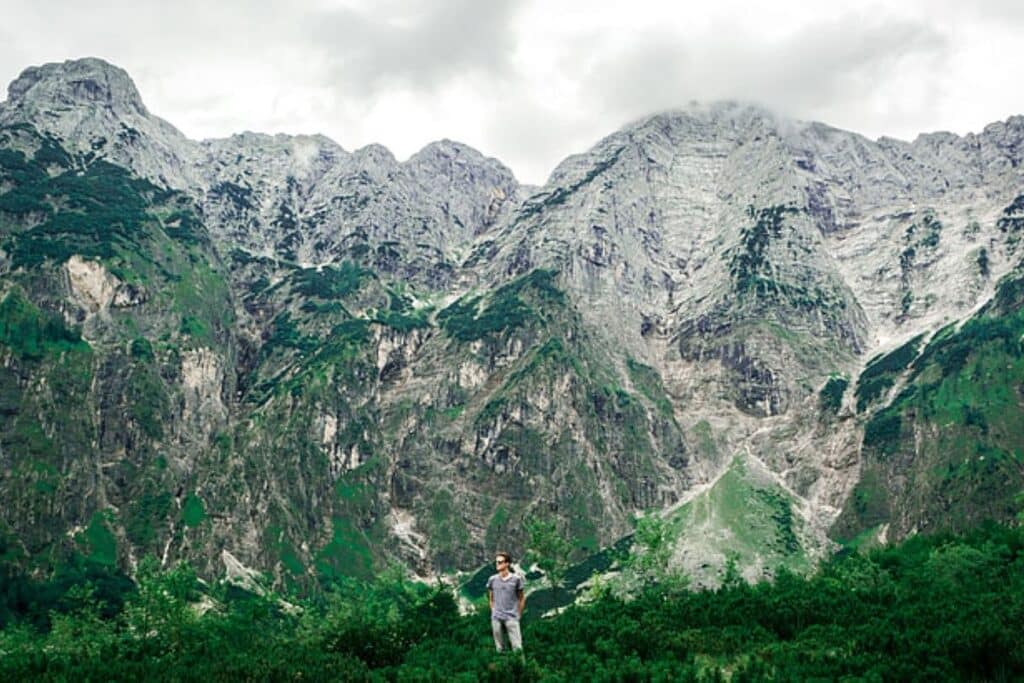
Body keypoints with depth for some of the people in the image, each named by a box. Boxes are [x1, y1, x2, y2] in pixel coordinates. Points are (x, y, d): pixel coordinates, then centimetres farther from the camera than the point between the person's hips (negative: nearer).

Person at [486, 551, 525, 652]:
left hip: (511, 618, -2)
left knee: (517, 647, -8)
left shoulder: (516, 579, -2)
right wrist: (494, 612, 11)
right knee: (499, 648, 8)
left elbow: (522, 598, 7)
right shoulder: (492, 579, 4)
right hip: (496, 618, 3)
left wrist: (518, 614, 4)